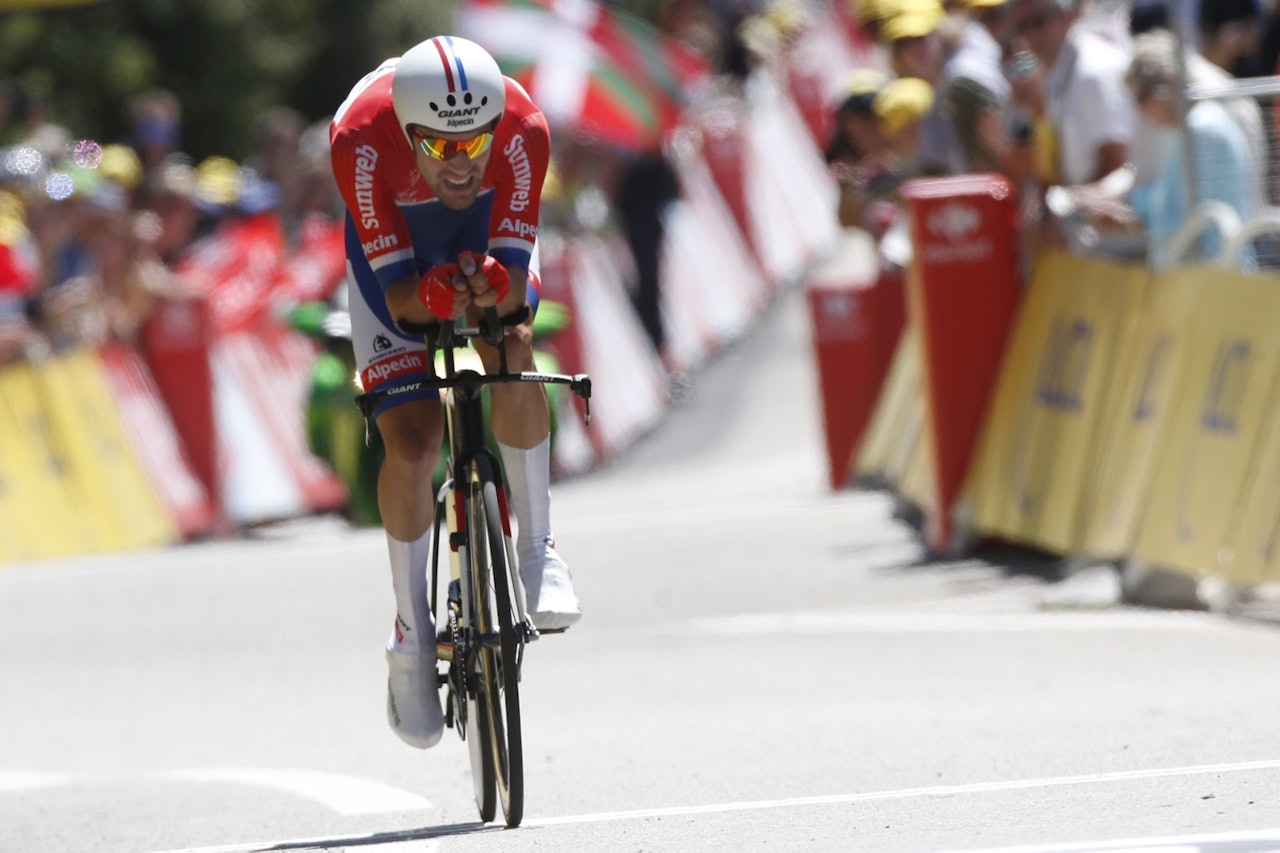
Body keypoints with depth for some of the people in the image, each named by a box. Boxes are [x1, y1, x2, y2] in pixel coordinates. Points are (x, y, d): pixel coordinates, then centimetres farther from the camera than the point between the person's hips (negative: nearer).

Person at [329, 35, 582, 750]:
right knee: (412, 445, -12)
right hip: (395, 247, -1)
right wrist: (428, 298, -55)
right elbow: (395, 291, -34)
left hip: (489, 230, 1)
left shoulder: (523, 128, -36)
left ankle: (538, 547, -14)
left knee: (513, 351, -31)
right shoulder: (361, 138, -38)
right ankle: (413, 631, 7)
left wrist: (496, 287, -55)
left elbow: (515, 270, -33)